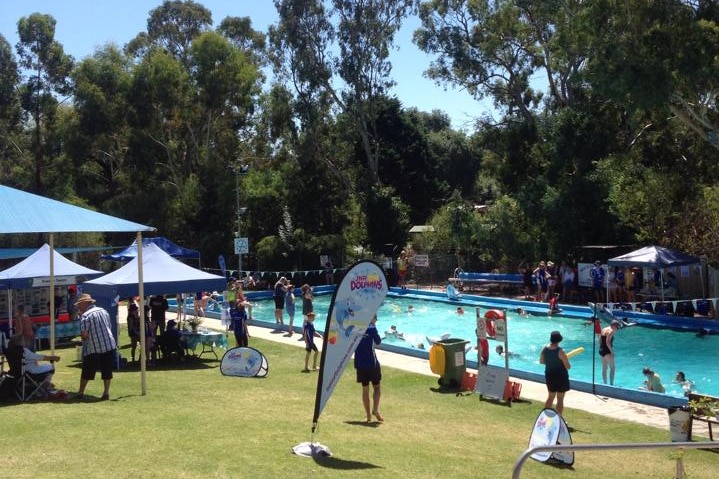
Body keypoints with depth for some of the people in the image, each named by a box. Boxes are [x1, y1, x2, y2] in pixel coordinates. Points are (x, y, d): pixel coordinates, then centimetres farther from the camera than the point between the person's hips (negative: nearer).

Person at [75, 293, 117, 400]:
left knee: (87, 372, 8)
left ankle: (80, 393, 16)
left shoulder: (85, 316, -9)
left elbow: (84, 334, -16)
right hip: (110, 346, 5)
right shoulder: (103, 311, 11)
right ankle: (106, 393, 9)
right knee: (107, 371, 10)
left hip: (93, 349, -5)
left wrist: (83, 337, 4)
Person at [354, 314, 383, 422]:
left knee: (365, 389, 11)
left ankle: (368, 415, 12)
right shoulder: (371, 328, -9)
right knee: (377, 387, 8)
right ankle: (375, 409, -10)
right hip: (372, 362, -4)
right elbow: (378, 341, -3)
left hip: (360, 363, 4)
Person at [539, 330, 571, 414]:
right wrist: (566, 361, 2)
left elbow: (541, 361, 9)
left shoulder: (544, 349, -5)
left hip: (549, 375, 6)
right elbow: (568, 366, -18)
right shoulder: (560, 352, -22)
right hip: (560, 376, -6)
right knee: (560, 399, 5)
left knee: (550, 397, 22)